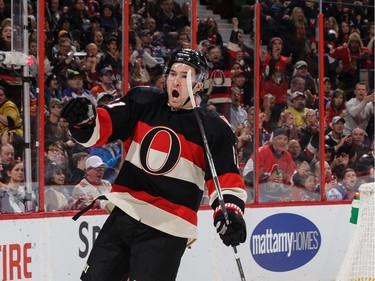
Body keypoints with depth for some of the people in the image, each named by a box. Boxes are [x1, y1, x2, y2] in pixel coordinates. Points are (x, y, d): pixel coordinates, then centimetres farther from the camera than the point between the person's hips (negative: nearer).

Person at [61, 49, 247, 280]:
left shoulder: (213, 129, -5)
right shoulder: (143, 102, 3)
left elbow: (226, 178, -7)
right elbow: (101, 127, -2)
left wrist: (230, 212, -25)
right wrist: (83, 120, -24)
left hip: (166, 229, -4)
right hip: (124, 214, 4)